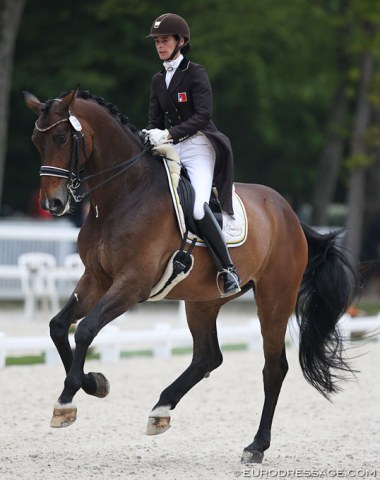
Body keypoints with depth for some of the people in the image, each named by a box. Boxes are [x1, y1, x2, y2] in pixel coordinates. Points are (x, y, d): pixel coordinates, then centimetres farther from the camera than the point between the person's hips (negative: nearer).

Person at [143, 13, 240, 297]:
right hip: (171, 151, 8)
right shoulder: (158, 81, 15)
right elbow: (155, 119, 13)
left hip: (198, 147, -7)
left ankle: (229, 271, -21)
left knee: (198, 208, -26)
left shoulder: (195, 74, -5)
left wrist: (169, 134, -25)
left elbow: (202, 115, -16)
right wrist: (150, 136, -10)